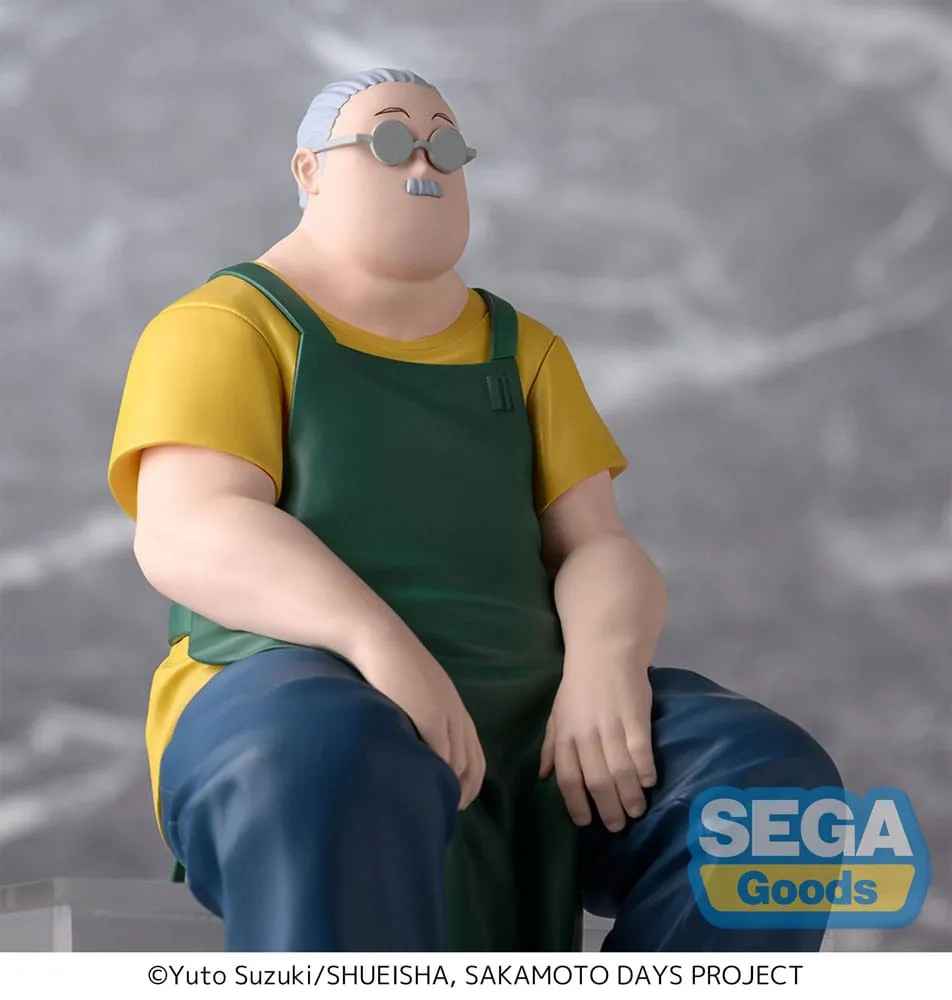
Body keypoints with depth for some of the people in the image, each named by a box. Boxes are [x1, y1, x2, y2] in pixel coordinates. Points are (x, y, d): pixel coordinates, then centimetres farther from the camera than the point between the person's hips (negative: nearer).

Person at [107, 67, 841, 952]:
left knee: (767, 784, -20)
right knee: (344, 783, -42)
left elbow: (596, 549, 8)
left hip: (527, 725, 5)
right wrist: (380, 641, -32)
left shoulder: (520, 350, 17)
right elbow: (186, 534, -15)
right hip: (297, 708, -5)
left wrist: (605, 665, -16)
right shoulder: (223, 328, 1)